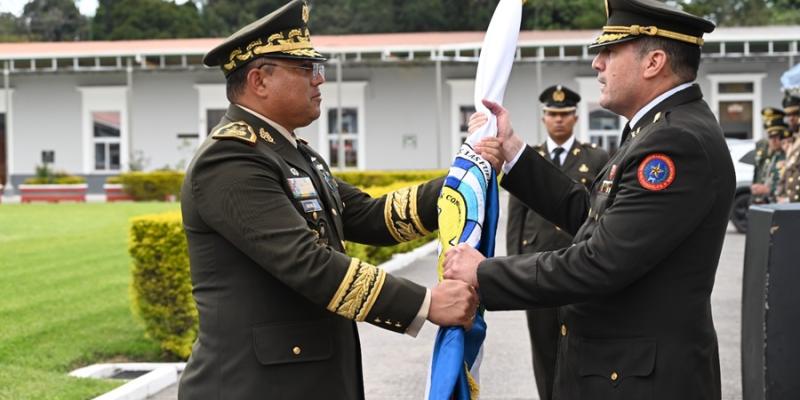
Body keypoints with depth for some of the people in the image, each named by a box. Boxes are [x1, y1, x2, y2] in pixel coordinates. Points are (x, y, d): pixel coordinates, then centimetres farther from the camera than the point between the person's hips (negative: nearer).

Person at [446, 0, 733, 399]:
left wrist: (484, 273, -15)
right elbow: (590, 217, 12)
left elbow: (598, 264, -25)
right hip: (616, 365, 9)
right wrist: (514, 151, 8)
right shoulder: (665, 128, 10)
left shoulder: (679, 141, -22)